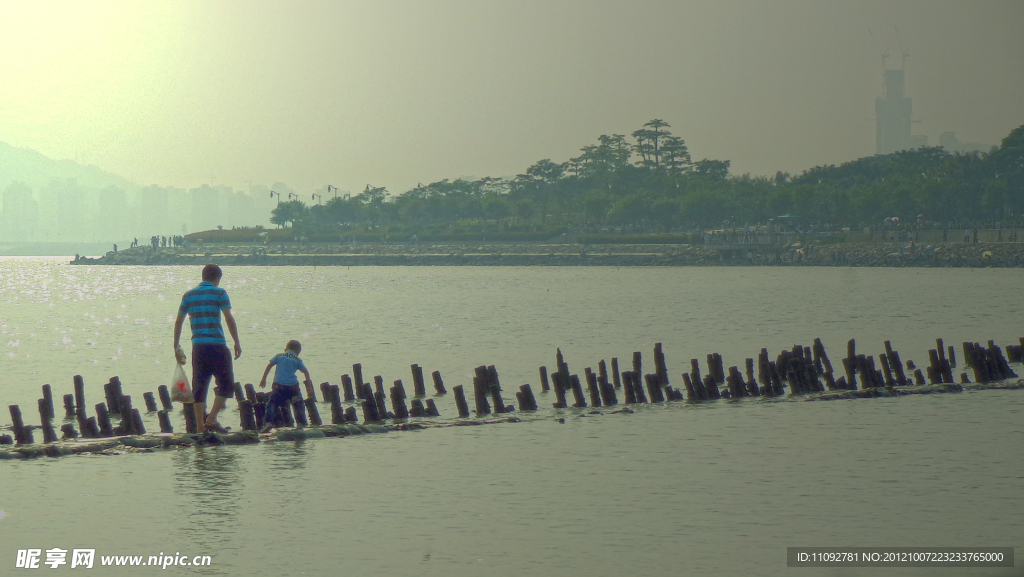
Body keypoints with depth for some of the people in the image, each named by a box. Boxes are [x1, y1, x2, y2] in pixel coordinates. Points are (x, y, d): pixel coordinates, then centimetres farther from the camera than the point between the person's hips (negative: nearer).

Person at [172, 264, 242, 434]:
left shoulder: (188, 295, 13)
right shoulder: (219, 293, 1)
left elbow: (178, 322, 13)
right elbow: (229, 318, -8)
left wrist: (176, 347, 19)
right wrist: (237, 343, -4)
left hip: (198, 347, 4)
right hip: (217, 345, -4)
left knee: (199, 387, 8)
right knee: (226, 385, 4)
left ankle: (200, 426, 5)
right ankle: (211, 419, -10)